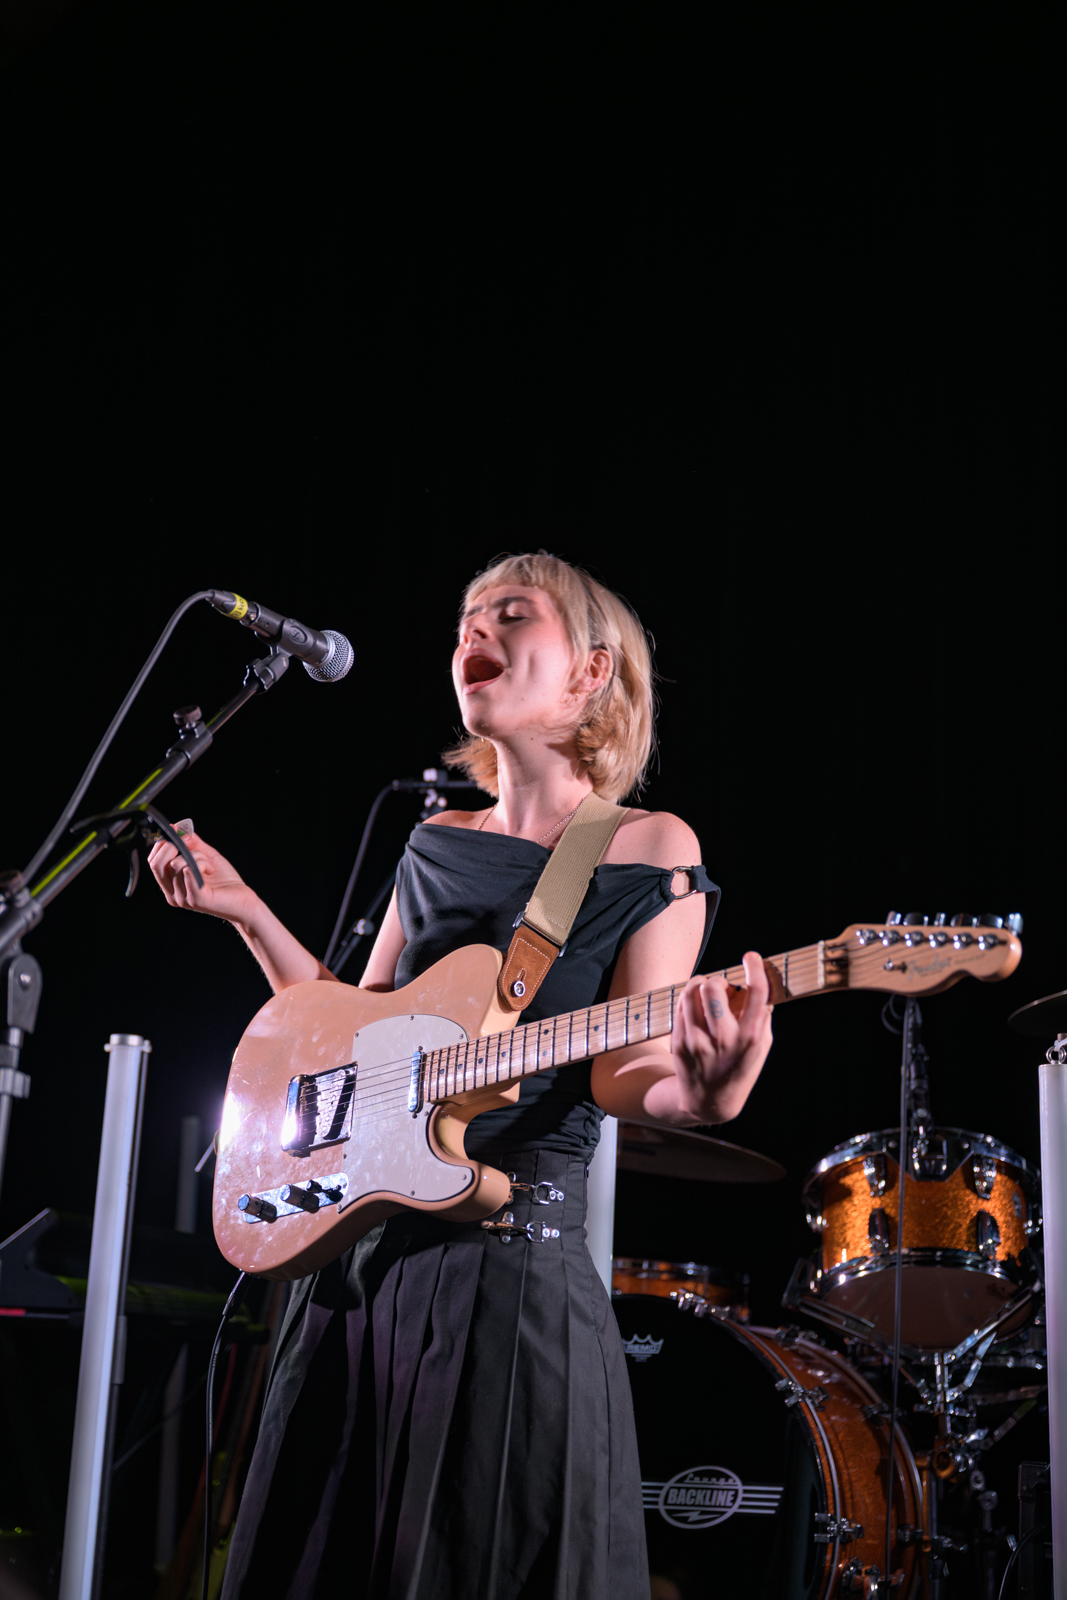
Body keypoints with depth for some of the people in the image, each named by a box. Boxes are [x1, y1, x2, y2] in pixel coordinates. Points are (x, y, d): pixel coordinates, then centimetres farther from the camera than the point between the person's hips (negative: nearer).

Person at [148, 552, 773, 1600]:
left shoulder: (651, 854, -1)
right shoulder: (436, 845, 14)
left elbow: (623, 1071, -10)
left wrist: (699, 1090, -33)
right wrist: (245, 913, 12)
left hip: (516, 1265, -6)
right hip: (356, 1248, 6)